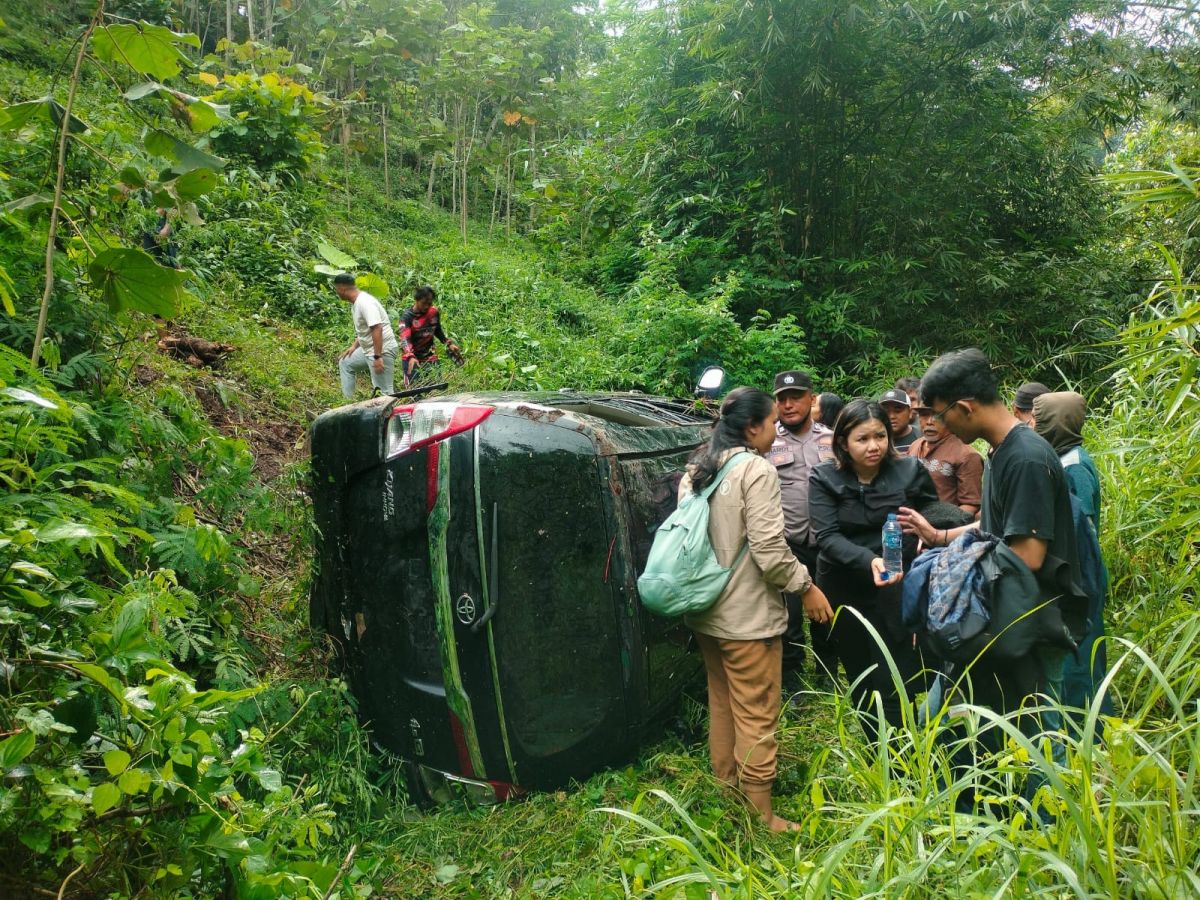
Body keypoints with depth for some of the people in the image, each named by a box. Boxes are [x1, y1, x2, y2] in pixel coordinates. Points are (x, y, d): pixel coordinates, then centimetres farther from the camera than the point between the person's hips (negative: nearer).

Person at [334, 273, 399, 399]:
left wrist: (377, 357, -31)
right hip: (368, 349, 11)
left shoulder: (365, 302, -21)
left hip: (382, 351, -11)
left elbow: (377, 329, -29)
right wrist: (354, 346, 18)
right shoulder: (355, 302, 10)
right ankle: (348, 401, 30)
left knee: (384, 391, -12)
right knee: (345, 363, 25)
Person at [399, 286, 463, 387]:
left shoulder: (434, 312, -2)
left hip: (430, 357, 4)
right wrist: (411, 357, -44)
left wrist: (449, 343, 4)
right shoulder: (407, 317, -16)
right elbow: (405, 339, -27)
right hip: (412, 358, -4)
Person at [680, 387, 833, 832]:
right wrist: (807, 586, -6)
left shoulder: (694, 471, 8)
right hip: (748, 617, -8)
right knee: (756, 718, 4)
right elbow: (769, 550, -20)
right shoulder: (756, 470, -16)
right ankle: (759, 819, 15)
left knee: (721, 708, 20)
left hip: (705, 612, 8)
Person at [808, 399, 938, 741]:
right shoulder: (824, 478, -6)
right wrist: (867, 559, -33)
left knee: (894, 688, -6)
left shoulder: (911, 471, -5)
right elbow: (827, 537, -17)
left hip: (897, 590, -2)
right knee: (862, 687, 16)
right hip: (845, 594, 2)